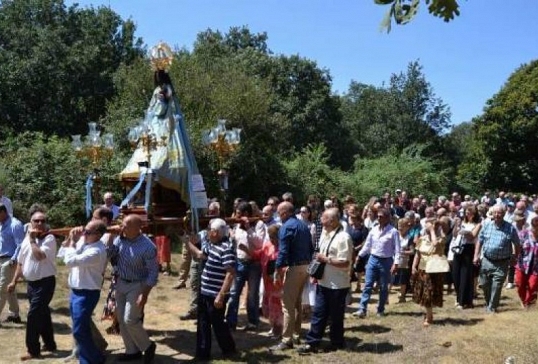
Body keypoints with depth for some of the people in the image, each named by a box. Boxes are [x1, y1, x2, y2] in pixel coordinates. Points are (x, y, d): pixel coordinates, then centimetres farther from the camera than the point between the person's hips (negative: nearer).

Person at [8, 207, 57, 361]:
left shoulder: (49, 238, -13)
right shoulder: (27, 240, 9)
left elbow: (40, 256, -29)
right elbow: (20, 262, 17)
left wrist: (32, 239, -18)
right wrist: (14, 281, 17)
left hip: (45, 283, -7)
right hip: (31, 283, 7)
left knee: (33, 316, -8)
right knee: (42, 314, 16)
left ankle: (33, 350, 4)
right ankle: (50, 344, 29)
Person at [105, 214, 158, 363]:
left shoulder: (147, 247, -24)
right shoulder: (120, 238, -8)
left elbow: (153, 272, -18)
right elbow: (108, 254, -10)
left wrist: (144, 294, -20)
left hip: (137, 285, -7)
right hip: (121, 283, 7)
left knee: (129, 320, -8)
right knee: (121, 319, 12)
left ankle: (148, 346, 17)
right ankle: (132, 351, 27)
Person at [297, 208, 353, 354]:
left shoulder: (343, 237, -20)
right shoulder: (325, 234, 8)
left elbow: (345, 263, -23)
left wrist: (325, 259, -20)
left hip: (337, 285, -8)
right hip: (323, 282, 8)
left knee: (335, 316, 8)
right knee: (318, 313, 8)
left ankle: (336, 343, 25)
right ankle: (312, 343, 14)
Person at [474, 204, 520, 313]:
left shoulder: (510, 228, -6)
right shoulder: (486, 225, 2)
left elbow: (517, 245, 3)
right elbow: (479, 241, 8)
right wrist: (476, 255, 2)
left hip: (501, 263, -3)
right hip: (486, 261, 3)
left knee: (496, 287, -2)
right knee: (484, 284, 13)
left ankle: (492, 307, 12)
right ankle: (488, 303, 35)